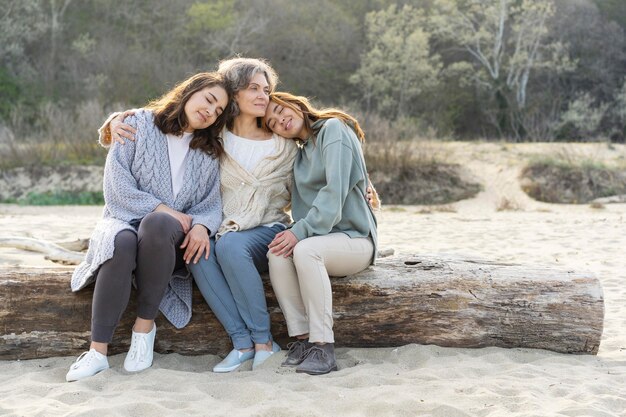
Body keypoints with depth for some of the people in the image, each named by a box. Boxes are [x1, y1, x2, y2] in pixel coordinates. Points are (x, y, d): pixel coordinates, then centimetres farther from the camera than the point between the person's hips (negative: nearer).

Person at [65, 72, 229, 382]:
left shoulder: (208, 153, 14)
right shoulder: (140, 124, 3)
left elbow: (212, 204, 5)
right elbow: (116, 183, -6)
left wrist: (201, 226, -18)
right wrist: (161, 208, -16)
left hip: (169, 233, 1)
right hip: (124, 219, -1)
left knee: (157, 225, -37)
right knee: (122, 242, -39)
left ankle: (145, 325, -25)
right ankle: (98, 350, -33)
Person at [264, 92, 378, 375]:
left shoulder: (333, 129, -4)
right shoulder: (300, 153, 20)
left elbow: (335, 191, -17)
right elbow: (301, 205, 15)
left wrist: (301, 231, -24)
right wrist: (296, 231, -6)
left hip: (354, 238, -6)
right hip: (319, 236, 6)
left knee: (305, 250, -34)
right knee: (278, 253, -24)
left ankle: (323, 347, -31)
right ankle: (302, 339, -21)